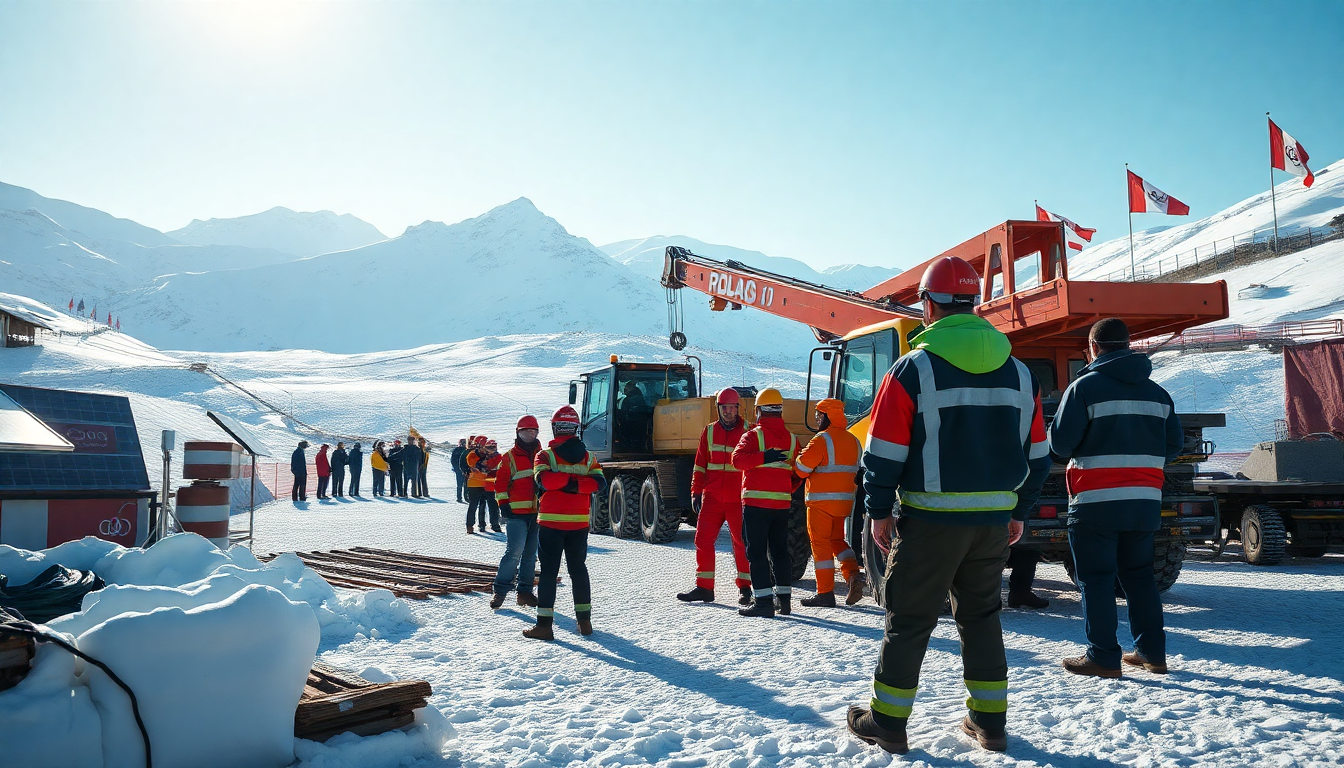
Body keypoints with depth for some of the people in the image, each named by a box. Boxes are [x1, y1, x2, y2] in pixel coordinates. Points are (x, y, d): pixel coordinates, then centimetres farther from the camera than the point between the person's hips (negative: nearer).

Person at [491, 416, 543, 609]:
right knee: (514, 551, -14)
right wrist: (503, 504, -9)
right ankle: (500, 591, -4)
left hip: (539, 512, 4)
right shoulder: (509, 457, 3)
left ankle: (524, 591, 16)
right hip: (517, 513, -4)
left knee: (531, 553, 9)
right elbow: (500, 483, 1)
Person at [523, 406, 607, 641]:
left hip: (551, 522, -3)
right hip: (579, 523, 3)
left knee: (548, 571, 1)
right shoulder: (587, 457, 6)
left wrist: (566, 480, -8)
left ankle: (544, 624, -1)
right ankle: (584, 620, 19)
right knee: (578, 568, 14)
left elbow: (543, 480, -20)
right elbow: (599, 483, -6)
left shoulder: (545, 455, -5)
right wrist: (577, 484, -11)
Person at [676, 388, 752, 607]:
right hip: (712, 497, 3)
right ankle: (703, 587, 8)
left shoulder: (747, 432, 1)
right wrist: (696, 492, 7)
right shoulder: (709, 431, 10)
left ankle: (744, 587, 12)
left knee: (741, 542, 1)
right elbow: (700, 464, 12)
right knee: (703, 539, 1)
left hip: (738, 499, -3)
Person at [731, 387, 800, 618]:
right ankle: (784, 597, 19)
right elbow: (797, 472, 15)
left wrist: (763, 457, -28)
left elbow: (738, 459, -22)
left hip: (756, 501, -5)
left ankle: (763, 601, -7)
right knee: (780, 550, 15)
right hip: (782, 502, 5)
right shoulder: (791, 439, 9)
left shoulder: (753, 436, -7)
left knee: (757, 552, -3)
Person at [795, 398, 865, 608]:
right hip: (845, 501, 7)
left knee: (820, 543, 1)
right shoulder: (853, 441, 10)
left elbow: (801, 470, -14)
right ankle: (853, 574, -1)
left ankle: (825, 593, 3)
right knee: (837, 540, 21)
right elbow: (859, 473, 17)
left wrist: (794, 461, 5)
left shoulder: (821, 440, -15)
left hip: (821, 500, -7)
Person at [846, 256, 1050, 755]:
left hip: (930, 519, -4)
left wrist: (879, 511, 0)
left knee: (909, 619, 6)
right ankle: (989, 722, 23)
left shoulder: (913, 370, -9)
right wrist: (1019, 511, 20)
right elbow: (1037, 455, 11)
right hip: (993, 520, 5)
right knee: (981, 615, 18)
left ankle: (887, 721, 13)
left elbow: (884, 453, -10)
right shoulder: (1019, 373, 7)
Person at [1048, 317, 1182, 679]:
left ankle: (1103, 658, 4)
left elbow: (1060, 443, -12)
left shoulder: (1085, 386, -9)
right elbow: (1174, 445, 12)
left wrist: (1086, 450, 10)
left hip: (1096, 502, -6)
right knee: (1138, 574, 17)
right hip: (1145, 502, 6)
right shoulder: (1157, 392, 10)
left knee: (1096, 580, 1)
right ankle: (1152, 652, 20)